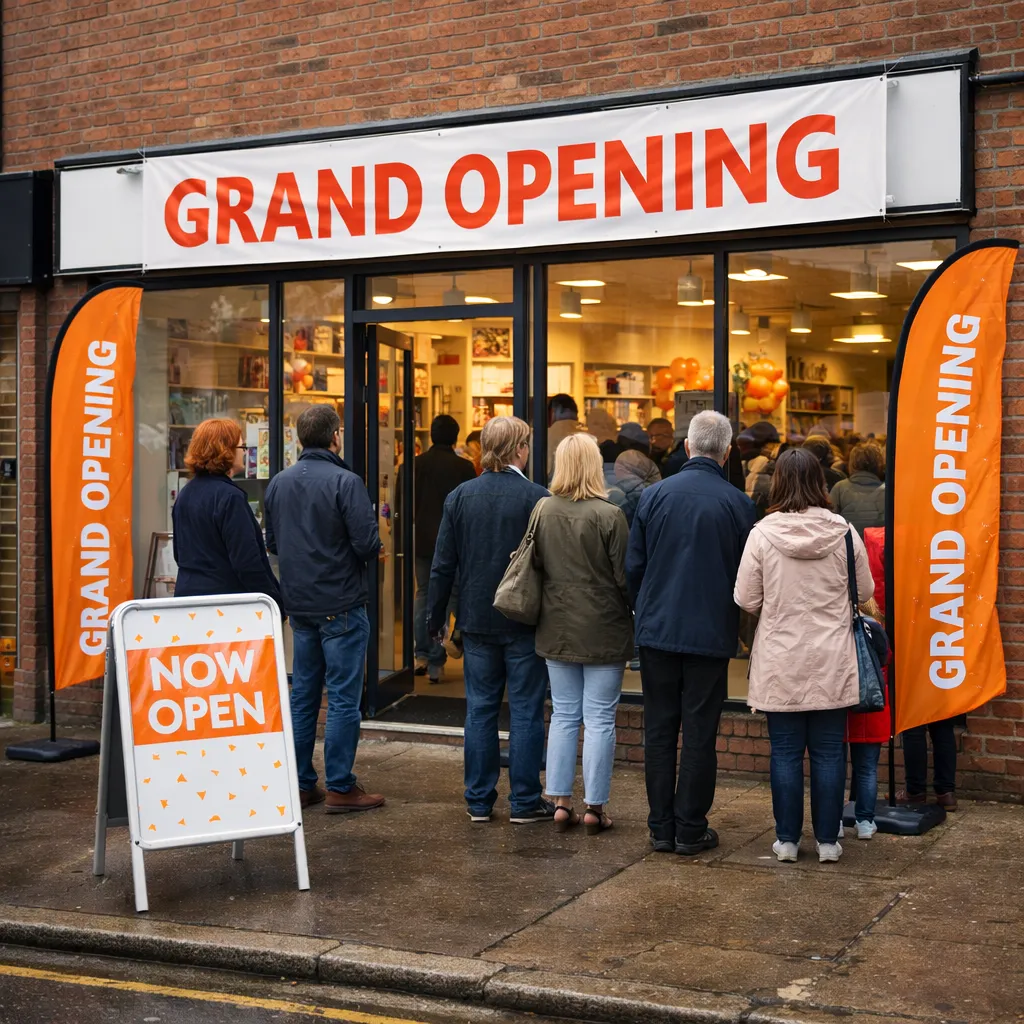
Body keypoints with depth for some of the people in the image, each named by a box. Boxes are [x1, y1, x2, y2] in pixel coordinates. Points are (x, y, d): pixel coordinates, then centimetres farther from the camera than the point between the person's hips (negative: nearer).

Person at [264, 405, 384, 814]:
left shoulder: (279, 482, 5)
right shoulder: (345, 481, -15)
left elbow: (271, 541, 13)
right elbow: (368, 545, -18)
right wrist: (370, 547, 3)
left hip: (299, 606, 7)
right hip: (341, 604, -7)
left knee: (302, 694, 14)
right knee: (343, 699, 0)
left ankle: (300, 784, 19)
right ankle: (340, 788, 4)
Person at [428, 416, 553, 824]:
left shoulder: (459, 497, 0)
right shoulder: (537, 498, -11)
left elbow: (443, 565, 3)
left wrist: (435, 617, 12)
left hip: (477, 621, 3)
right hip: (524, 622, -3)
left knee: (480, 709, 11)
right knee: (526, 711, 5)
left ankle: (479, 800, 15)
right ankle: (525, 801, 9)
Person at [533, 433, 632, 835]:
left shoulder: (543, 510, -2)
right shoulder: (609, 515, -15)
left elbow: (535, 565, 6)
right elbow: (624, 575, -10)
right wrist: (634, 618, 5)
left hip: (557, 629, 4)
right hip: (603, 631, -4)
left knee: (563, 715, 13)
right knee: (599, 719, 3)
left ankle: (560, 802, 15)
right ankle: (594, 806, 8)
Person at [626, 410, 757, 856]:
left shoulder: (654, 495, -2)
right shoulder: (738, 503, -7)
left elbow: (633, 566, 3)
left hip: (657, 631, 2)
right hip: (711, 633, -2)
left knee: (659, 731, 9)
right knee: (699, 734, 5)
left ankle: (660, 827, 14)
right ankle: (690, 830, 10)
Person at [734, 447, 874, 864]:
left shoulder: (762, 534, -11)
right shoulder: (844, 533, -7)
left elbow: (746, 600, -5)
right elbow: (865, 592, 5)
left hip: (781, 664, -1)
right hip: (832, 662, 1)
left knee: (785, 752, 8)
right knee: (828, 752, 9)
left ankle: (787, 840, 15)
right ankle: (827, 841, 15)